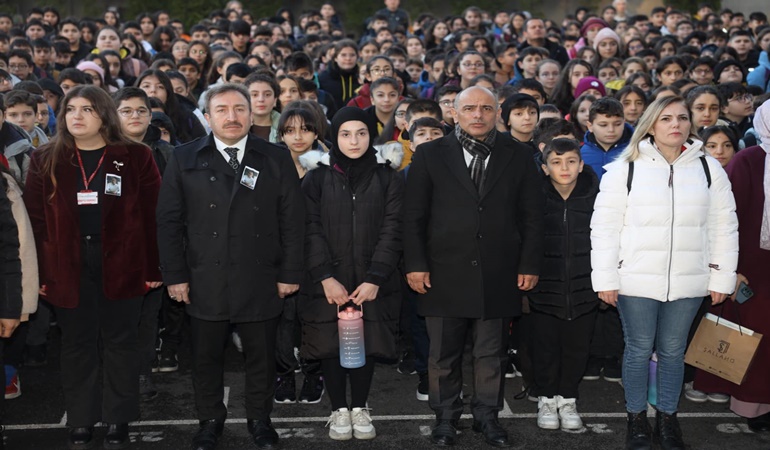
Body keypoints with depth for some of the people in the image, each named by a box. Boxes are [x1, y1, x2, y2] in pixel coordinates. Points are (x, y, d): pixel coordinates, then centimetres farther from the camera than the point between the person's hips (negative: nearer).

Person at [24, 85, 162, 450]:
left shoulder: (135, 157, 0)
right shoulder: (46, 160, 6)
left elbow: (152, 215, -3)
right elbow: (36, 220, 3)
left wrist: (153, 268, -7)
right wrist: (40, 272, -3)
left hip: (122, 265, -1)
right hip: (68, 268, 2)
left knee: (120, 343, 8)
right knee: (76, 345, 10)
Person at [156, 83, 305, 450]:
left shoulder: (276, 159, 4)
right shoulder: (184, 159, 4)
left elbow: (292, 221, 2)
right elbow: (169, 221, 1)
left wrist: (290, 273, -3)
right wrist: (175, 275, -4)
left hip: (260, 280, 0)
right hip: (205, 280, 0)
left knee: (261, 357, 11)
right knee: (206, 357, 12)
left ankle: (260, 419, 29)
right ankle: (210, 420, 30)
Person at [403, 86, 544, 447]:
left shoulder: (518, 156, 7)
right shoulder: (430, 155, 3)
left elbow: (532, 215, 6)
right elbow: (413, 215, 1)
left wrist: (529, 265, 1)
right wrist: (416, 264, -5)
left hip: (498, 277, 1)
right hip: (444, 275, -1)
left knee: (492, 354, 10)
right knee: (443, 354, 8)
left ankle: (487, 415, 26)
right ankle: (445, 416, 25)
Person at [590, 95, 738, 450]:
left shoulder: (709, 168, 4)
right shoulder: (625, 168, -3)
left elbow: (723, 227, 7)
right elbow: (605, 227, -4)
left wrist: (722, 278, 3)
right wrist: (605, 279, -7)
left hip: (689, 282, 2)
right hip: (636, 280, -2)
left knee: (673, 351, 12)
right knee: (638, 350, 8)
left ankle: (667, 419, 28)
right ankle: (636, 419, 24)